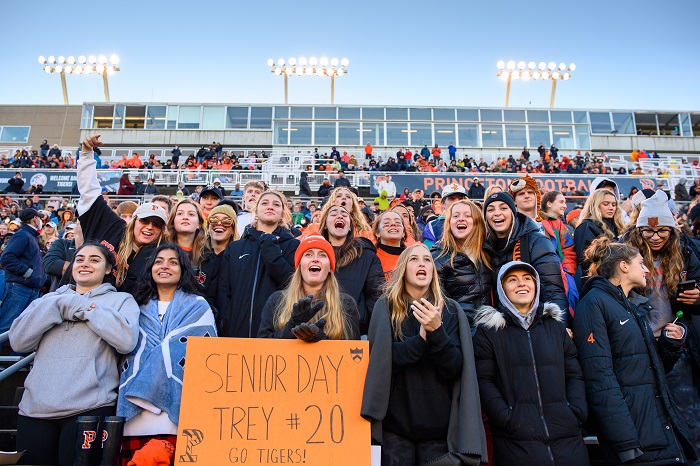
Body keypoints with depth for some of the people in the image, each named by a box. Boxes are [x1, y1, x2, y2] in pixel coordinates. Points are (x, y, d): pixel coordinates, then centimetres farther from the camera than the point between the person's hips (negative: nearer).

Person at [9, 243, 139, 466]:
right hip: (35, 409, 3)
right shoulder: (50, 298, 20)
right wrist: (59, 305, -5)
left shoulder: (122, 300, 8)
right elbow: (18, 341, 6)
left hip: (90, 408, -3)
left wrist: (82, 307, -5)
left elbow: (126, 340, -12)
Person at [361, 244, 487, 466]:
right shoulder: (386, 306, -1)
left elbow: (454, 369, -7)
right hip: (395, 424, -1)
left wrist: (437, 331, -23)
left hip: (440, 425, 1)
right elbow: (381, 359, -11)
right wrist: (422, 337, -22)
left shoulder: (450, 310, 1)